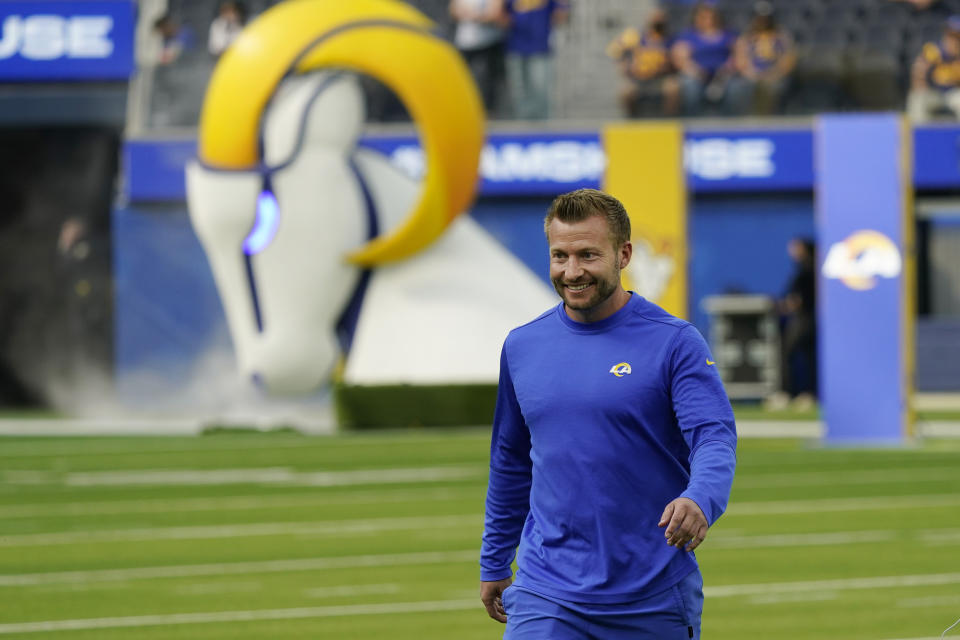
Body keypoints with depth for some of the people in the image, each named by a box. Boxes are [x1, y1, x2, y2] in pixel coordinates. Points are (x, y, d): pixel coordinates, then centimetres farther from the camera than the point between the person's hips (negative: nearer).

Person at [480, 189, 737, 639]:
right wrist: (493, 565, 22)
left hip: (655, 600, -2)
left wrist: (699, 501, -38)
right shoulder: (522, 347, 7)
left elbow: (715, 438, -16)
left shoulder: (675, 343, -6)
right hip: (547, 595, 2)